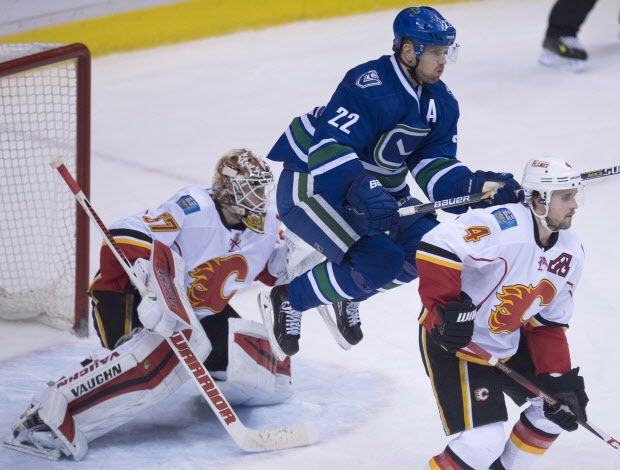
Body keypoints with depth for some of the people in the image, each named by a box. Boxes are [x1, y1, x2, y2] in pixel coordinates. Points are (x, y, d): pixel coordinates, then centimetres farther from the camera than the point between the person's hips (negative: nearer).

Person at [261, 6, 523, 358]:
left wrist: (479, 185, -23)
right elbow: (328, 148, -38)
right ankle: (288, 301, -3)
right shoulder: (370, 87, -28)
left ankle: (346, 296, 17)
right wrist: (363, 192, -53)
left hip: (378, 189, 9)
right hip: (311, 182, -9)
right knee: (380, 262, -25)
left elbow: (433, 166, -4)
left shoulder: (441, 103, -1)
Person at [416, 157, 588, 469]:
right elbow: (436, 247, -34)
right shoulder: (502, 224, -27)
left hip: (509, 344, 9)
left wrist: (559, 378, -5)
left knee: (558, 404, 13)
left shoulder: (571, 253, 0)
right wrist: (445, 309, -37)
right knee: (484, 442, -17)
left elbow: (548, 324, 5)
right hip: (451, 341, -9)